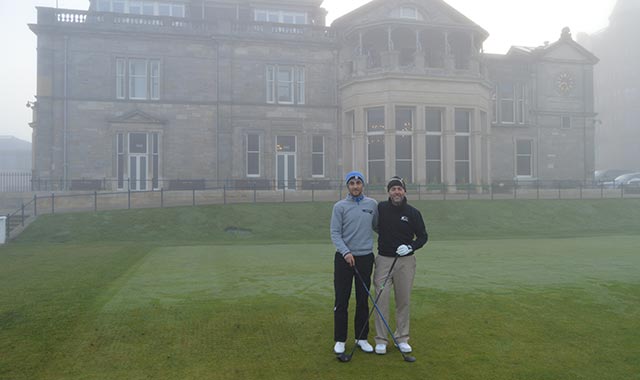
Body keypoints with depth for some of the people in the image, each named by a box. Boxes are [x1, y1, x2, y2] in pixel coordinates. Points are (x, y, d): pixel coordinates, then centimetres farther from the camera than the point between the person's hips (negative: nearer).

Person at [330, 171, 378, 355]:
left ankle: (362, 338, 23)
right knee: (341, 301, 2)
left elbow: (377, 226, 16)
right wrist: (346, 252, -18)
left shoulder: (372, 204, 5)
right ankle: (340, 340, 14)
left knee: (363, 300, 10)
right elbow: (335, 233, -7)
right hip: (344, 257, -2)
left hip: (365, 257, 2)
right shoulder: (340, 206, -3)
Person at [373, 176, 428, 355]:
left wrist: (410, 247, -14)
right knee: (381, 299, -3)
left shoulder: (413, 213, -1)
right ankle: (381, 340, 8)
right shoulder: (380, 208, 0)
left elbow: (423, 236, 4)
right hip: (383, 260, 0)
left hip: (406, 261, 0)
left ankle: (402, 338, 21)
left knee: (403, 301, 7)